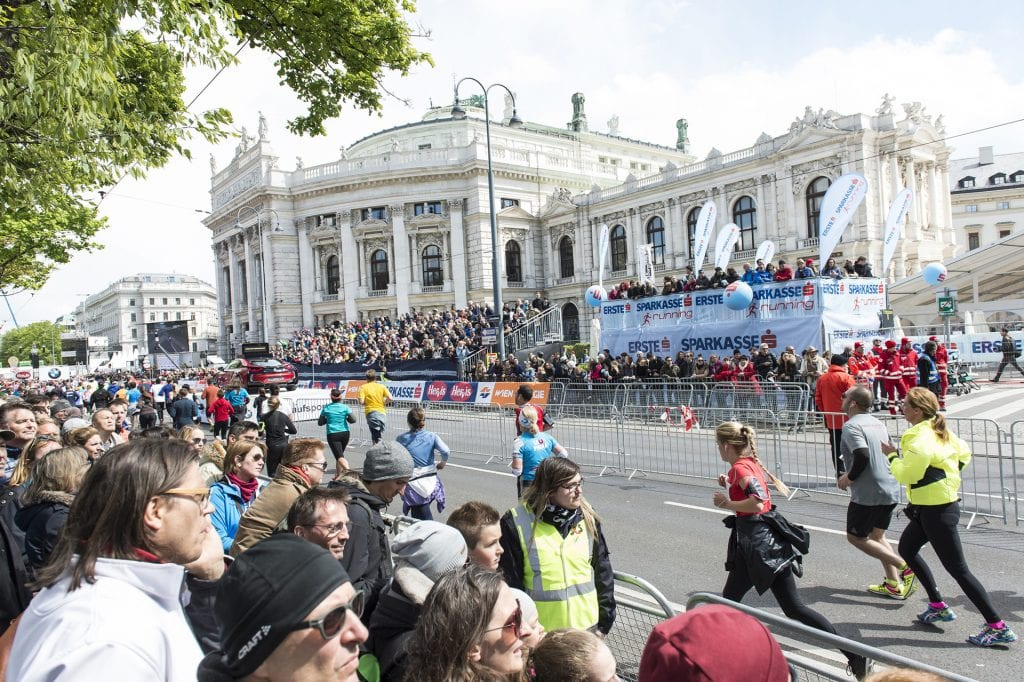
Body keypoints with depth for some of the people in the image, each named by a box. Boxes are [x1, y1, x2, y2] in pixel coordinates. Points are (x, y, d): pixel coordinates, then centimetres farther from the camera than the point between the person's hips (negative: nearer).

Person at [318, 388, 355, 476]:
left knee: (339, 456, -11)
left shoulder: (326, 408, 0)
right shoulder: (345, 407, -2)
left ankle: (348, 471, -34)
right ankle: (338, 475, 30)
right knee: (339, 454, 21)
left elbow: (320, 422, 5)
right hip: (345, 433, 3)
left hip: (332, 435, -3)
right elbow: (353, 420, -8)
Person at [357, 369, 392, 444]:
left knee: (375, 438, -1)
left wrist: (366, 402, 11)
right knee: (380, 437, 14)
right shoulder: (382, 387, 6)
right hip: (382, 413, 2)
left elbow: (361, 402, -11)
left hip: (371, 413, -2)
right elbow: (390, 399, -4)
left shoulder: (363, 387, 1)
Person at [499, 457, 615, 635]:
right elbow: (510, 580, -8)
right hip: (540, 632, -3)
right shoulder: (516, 523, -13)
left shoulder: (587, 519, 0)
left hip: (587, 626, 3)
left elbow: (603, 572, 5)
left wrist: (605, 621, 5)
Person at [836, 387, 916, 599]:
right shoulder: (878, 423, 13)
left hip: (868, 493, -9)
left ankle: (905, 567, -3)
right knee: (877, 535, 21)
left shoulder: (852, 426, -14)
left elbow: (862, 456, -27)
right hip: (891, 490, 9)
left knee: (856, 537, 6)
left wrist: (848, 478, -11)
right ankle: (894, 584, 17)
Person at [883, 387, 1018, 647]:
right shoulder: (939, 431, 6)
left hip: (937, 511, -10)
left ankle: (998, 627, 5)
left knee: (957, 569, -2)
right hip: (935, 506, 10)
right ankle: (938, 606, 30)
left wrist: (892, 455, -9)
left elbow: (906, 475, -23)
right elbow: (964, 453, 18)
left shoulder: (920, 440, -24)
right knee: (907, 549, 21)